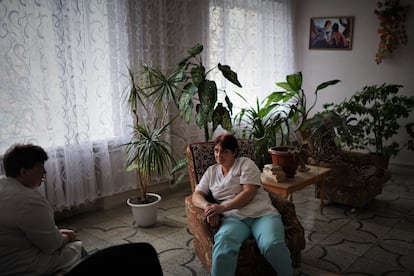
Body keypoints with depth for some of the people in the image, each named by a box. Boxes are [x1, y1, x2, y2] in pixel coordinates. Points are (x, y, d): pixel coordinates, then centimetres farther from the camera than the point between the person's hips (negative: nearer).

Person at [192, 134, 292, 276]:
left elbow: (249, 192, -3)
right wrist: (208, 206, -8)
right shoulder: (211, 171, 24)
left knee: (272, 246, -32)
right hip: (234, 218, 1)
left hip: (262, 213, -1)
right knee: (223, 245, -37)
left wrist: (223, 207, -14)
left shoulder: (245, 163, 11)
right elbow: (197, 195, 16)